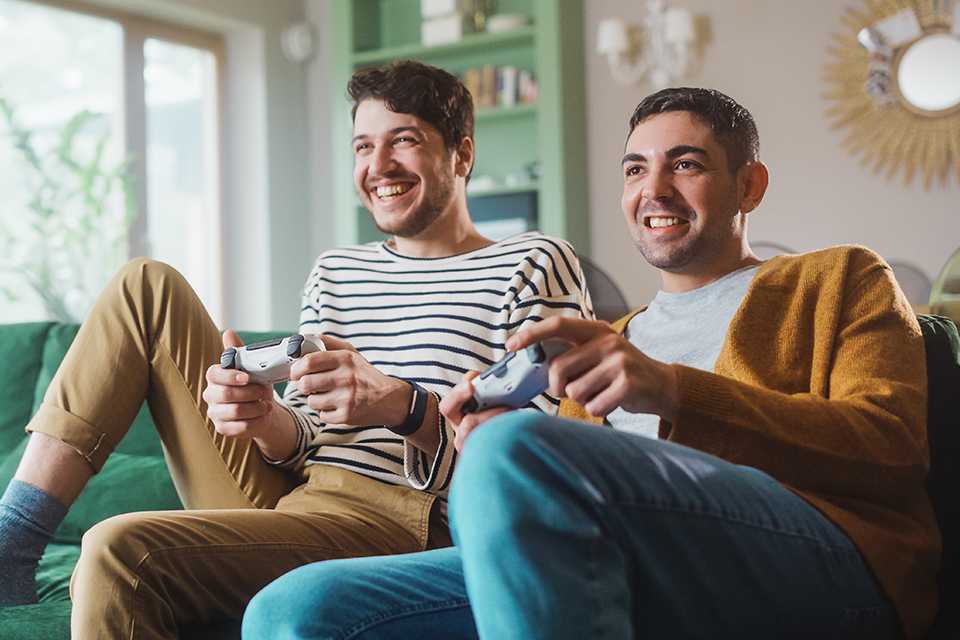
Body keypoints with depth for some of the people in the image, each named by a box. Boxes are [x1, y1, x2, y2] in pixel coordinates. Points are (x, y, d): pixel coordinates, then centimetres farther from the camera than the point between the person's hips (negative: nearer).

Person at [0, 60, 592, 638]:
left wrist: (404, 407, -25)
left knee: (121, 550, -32)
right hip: (288, 493, 7)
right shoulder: (335, 272, 20)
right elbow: (306, 440, 14)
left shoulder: (536, 264, 2)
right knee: (149, 287, 3)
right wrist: (267, 419, -11)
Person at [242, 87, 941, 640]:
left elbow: (893, 448, 2)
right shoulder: (606, 339, 35)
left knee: (516, 449, -32)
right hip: (637, 575, 5)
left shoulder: (841, 280, 21)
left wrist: (673, 391, -11)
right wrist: (487, 454, 2)